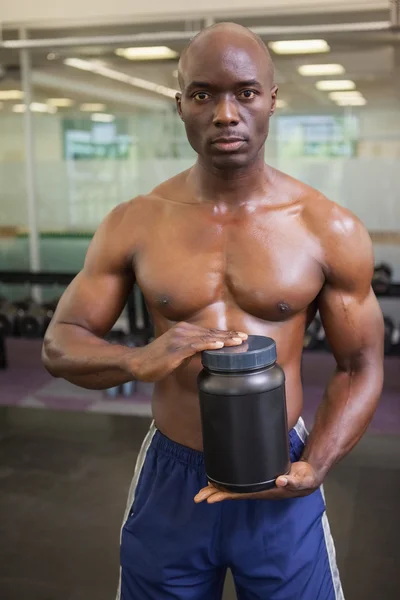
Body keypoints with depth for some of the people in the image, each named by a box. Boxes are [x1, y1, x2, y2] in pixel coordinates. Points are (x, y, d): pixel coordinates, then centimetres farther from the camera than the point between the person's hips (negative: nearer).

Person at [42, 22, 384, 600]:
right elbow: (60, 343, -2)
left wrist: (312, 468, -16)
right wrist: (138, 360, -23)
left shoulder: (331, 230, -8)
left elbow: (361, 367, 0)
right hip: (171, 478, 1)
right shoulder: (134, 224, -6)